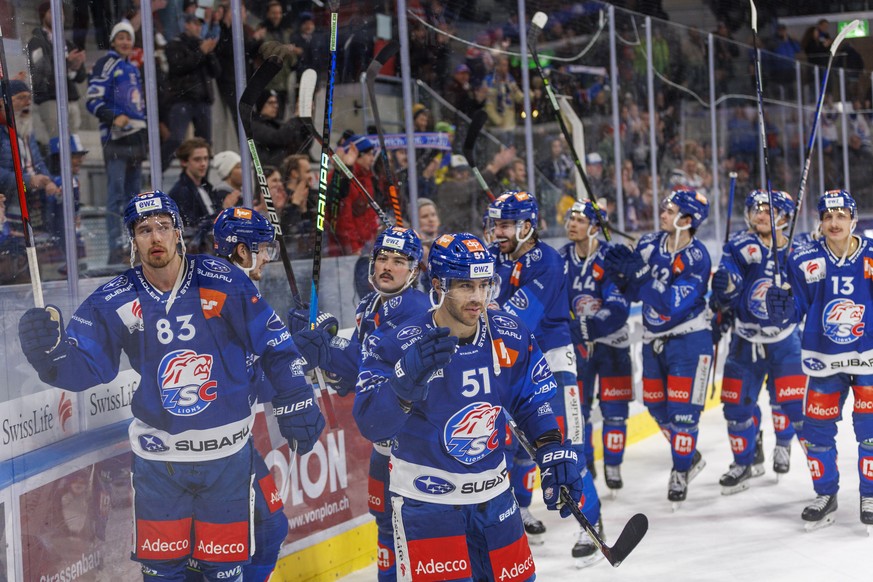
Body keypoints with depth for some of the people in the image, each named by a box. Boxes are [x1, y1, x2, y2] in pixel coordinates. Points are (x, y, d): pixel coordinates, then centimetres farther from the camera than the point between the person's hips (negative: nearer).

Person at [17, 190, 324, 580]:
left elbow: (273, 343, -1)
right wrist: (51, 349, -28)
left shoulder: (223, 282, -8)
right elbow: (83, 367, -7)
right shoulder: (115, 300, -4)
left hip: (227, 450, -1)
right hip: (158, 457, 1)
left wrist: (296, 404, 0)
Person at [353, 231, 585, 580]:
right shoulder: (398, 344, -17)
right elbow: (372, 424, -25)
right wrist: (406, 377, -41)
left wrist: (555, 453, -4)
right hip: (425, 496, -5)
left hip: (493, 495, 5)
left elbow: (535, 401, 8)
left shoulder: (511, 337, -4)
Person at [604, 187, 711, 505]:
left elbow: (673, 304, -29)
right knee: (656, 405, 14)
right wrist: (620, 273, -16)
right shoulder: (650, 244, -2)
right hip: (654, 338, 7)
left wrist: (640, 275, -34)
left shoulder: (696, 257, -20)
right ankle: (690, 457, 34)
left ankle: (681, 472, 11)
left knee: (682, 407, -5)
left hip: (688, 339, -7)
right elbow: (633, 292, 4)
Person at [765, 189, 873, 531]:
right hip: (823, 361, 2)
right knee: (816, 429, 6)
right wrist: (781, 307, -20)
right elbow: (795, 307, 0)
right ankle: (825, 495, 24)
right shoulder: (804, 261, -3)